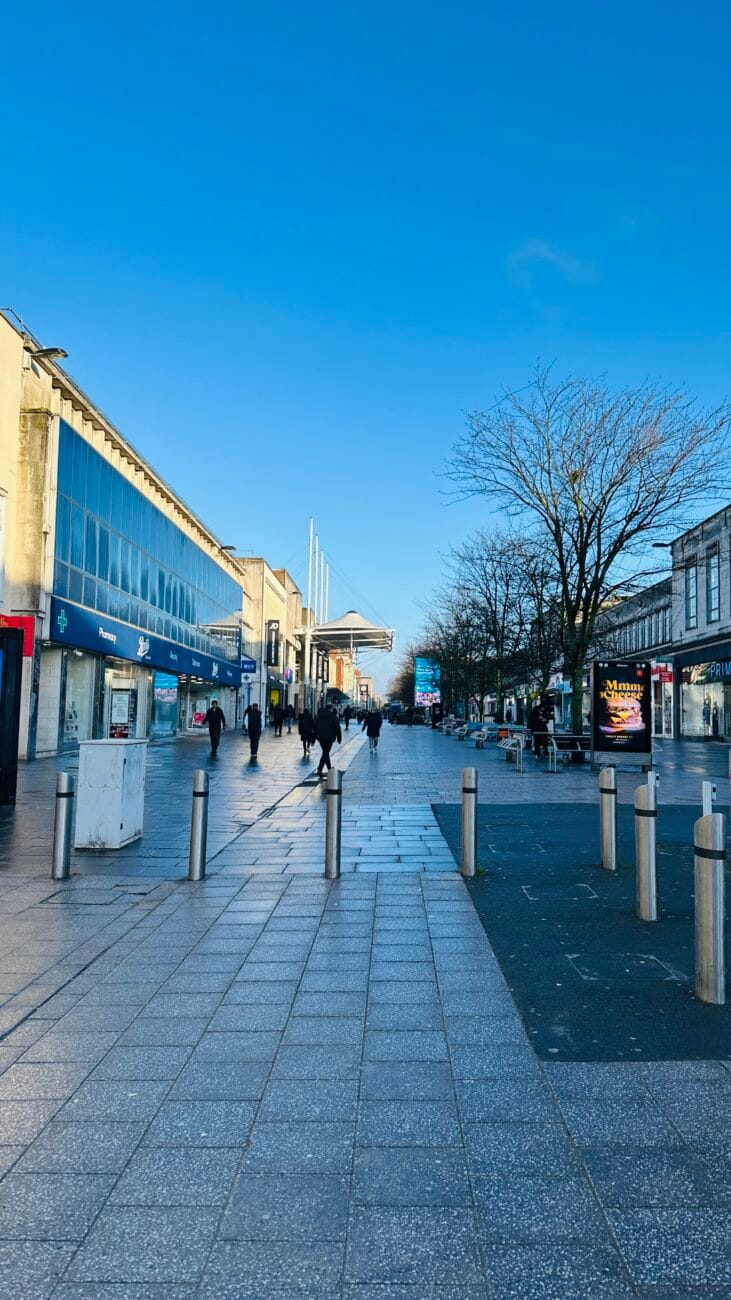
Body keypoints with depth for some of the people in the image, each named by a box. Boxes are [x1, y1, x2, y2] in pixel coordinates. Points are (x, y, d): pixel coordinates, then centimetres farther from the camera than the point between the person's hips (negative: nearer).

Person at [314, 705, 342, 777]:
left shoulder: (318, 717, 13)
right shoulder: (333, 716, -2)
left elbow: (315, 728, 13)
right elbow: (337, 728, -3)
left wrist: (313, 739, 16)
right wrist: (339, 738, 3)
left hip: (320, 737, 5)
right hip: (329, 737, -5)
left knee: (325, 752, 18)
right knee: (325, 753, -7)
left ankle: (329, 768, 26)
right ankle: (319, 769, -21)